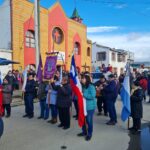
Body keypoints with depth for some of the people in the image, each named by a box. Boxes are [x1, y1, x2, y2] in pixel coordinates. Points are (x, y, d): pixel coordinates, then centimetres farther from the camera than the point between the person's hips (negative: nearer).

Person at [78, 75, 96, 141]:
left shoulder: (91, 87, -15)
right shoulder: (83, 86, 7)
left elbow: (92, 96, -24)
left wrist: (83, 94, -21)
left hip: (90, 107, -7)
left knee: (89, 120, 4)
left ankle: (89, 134, 20)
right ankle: (84, 132, 34)